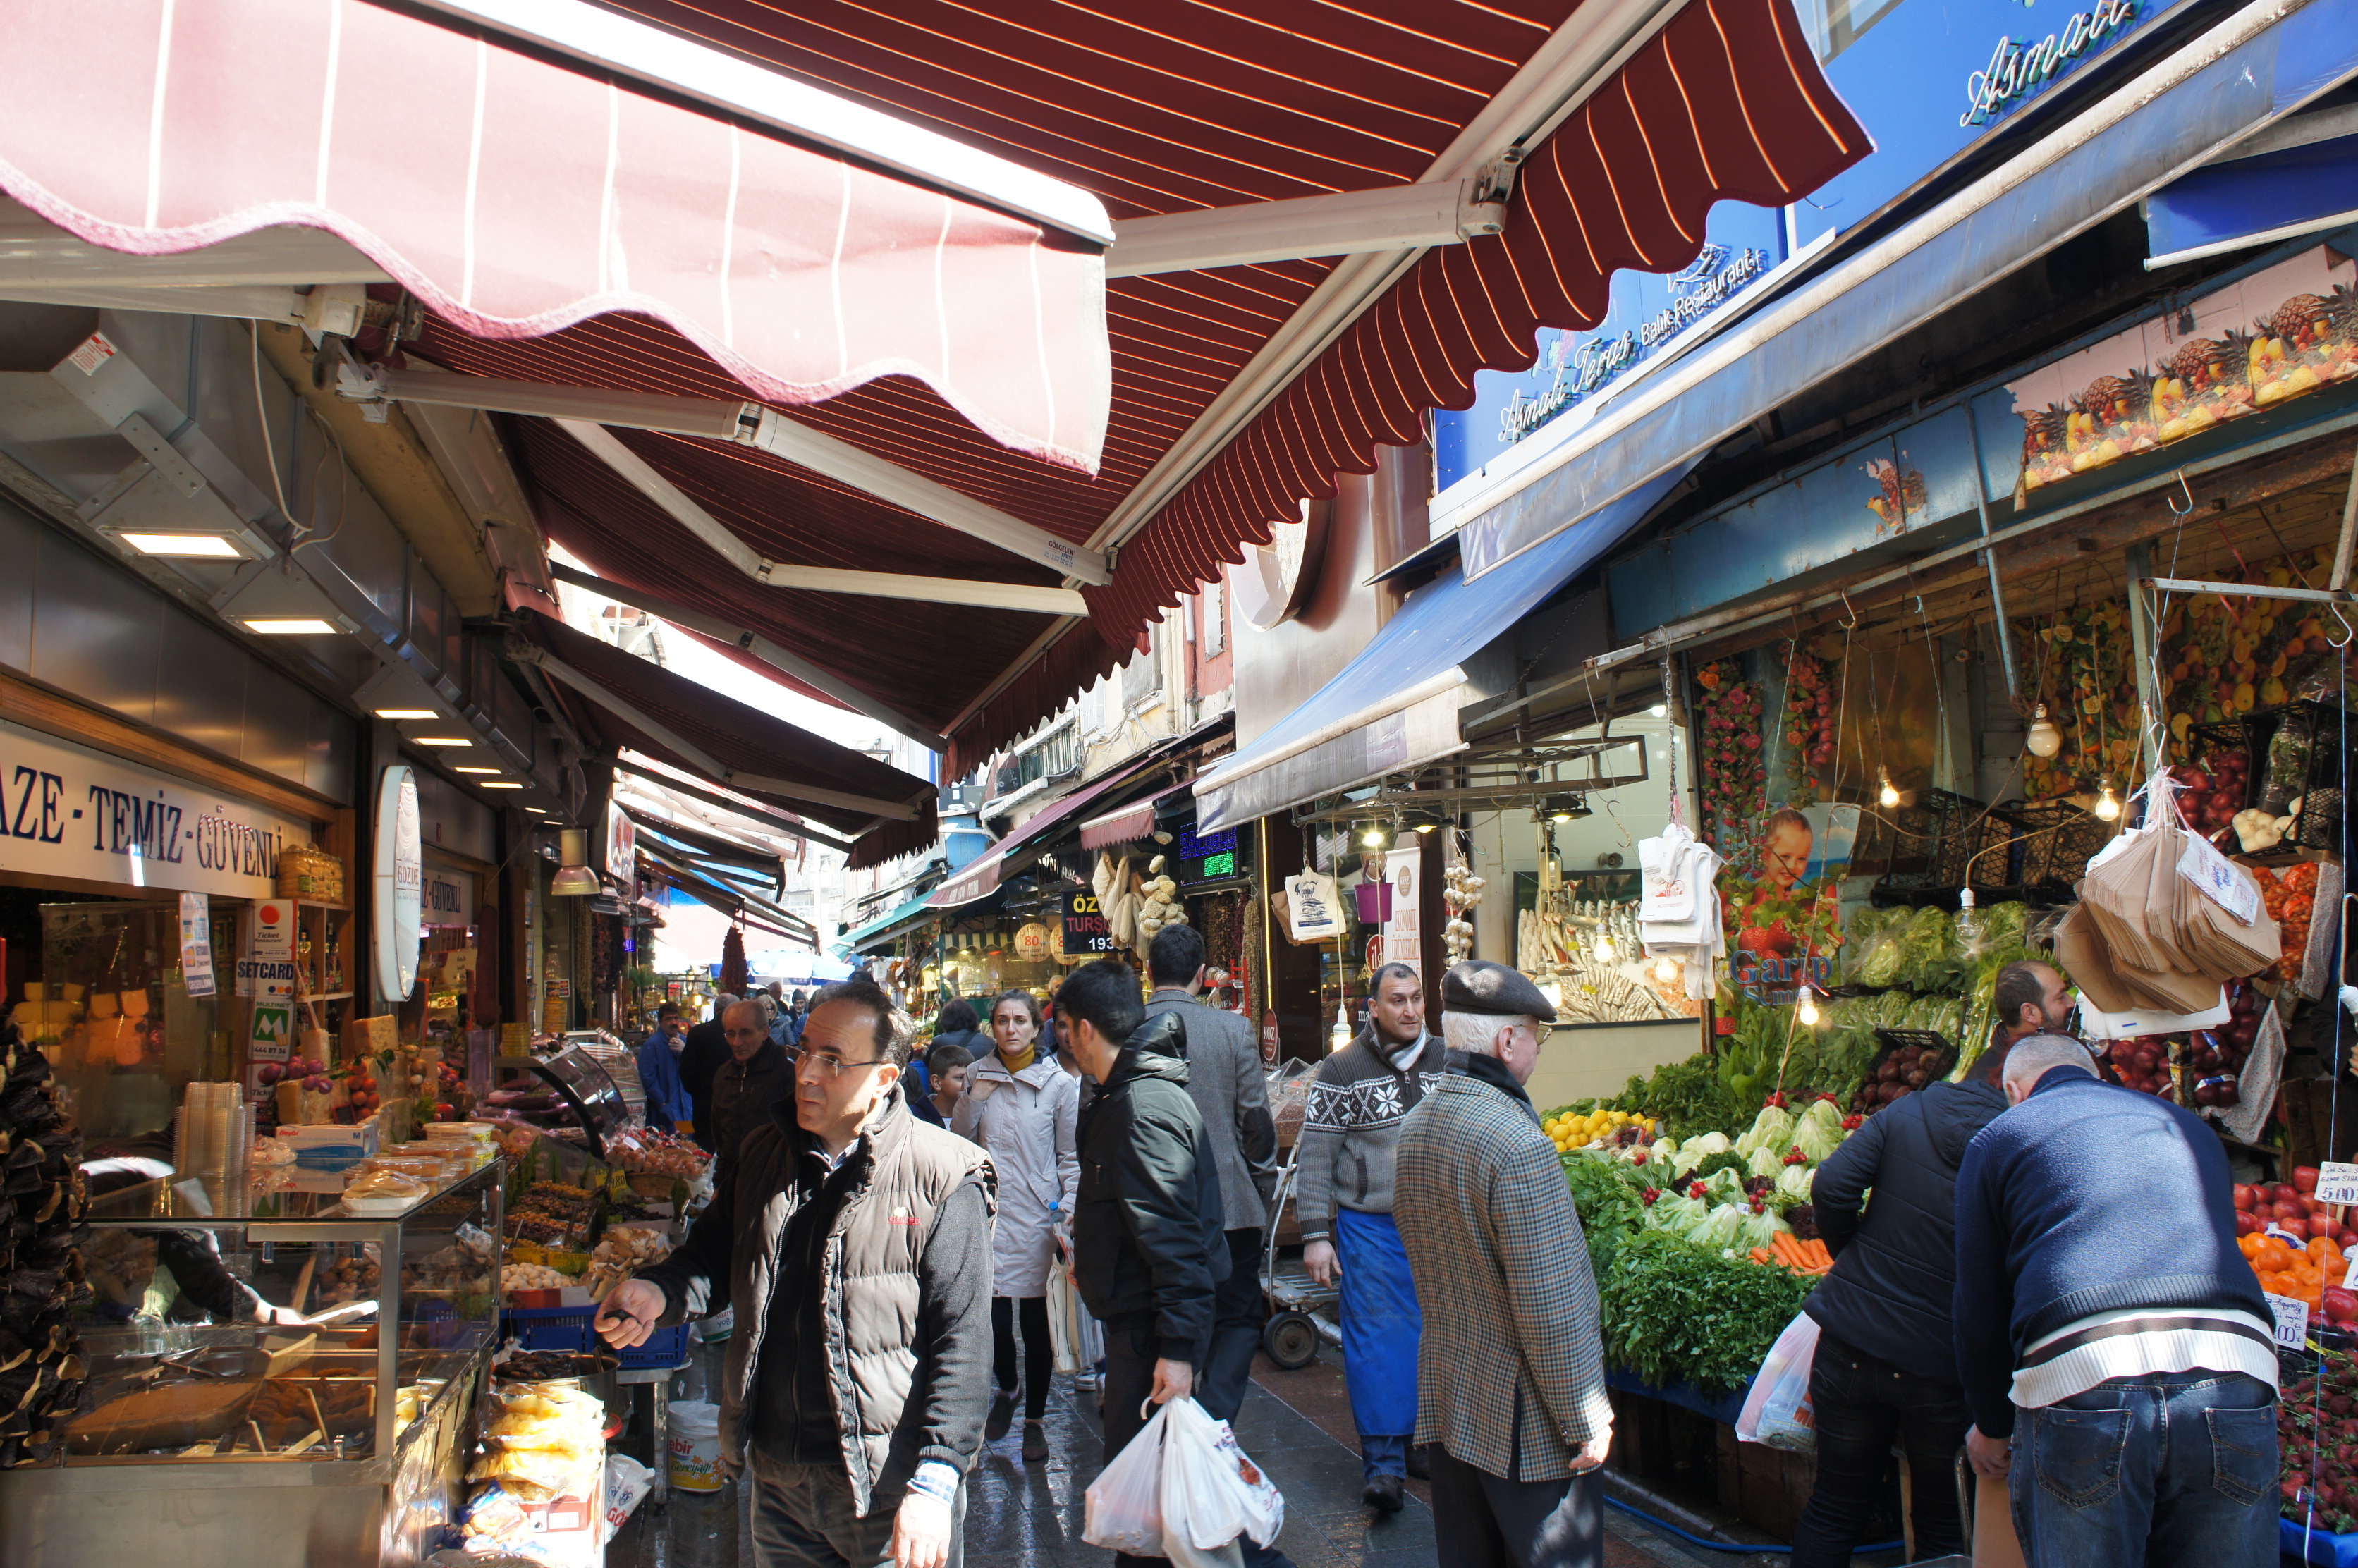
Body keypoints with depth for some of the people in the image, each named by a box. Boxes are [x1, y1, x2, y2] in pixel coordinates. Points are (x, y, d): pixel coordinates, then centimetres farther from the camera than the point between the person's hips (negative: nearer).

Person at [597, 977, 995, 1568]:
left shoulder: (942, 1179, -14)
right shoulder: (761, 1156, 5)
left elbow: (961, 1342, -15)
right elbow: (710, 1257, 18)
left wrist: (933, 1485, -21)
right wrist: (659, 1292, -5)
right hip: (777, 1480, 5)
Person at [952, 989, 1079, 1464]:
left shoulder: (1059, 1083, -2)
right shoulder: (979, 1074, 6)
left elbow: (1071, 1156, 2)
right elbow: (959, 1139, 10)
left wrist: (1070, 1205, -11)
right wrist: (976, 1097, -5)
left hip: (1035, 1212, -2)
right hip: (988, 1210, 2)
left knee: (1035, 1319, 4)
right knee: (995, 1318, -1)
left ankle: (1035, 1421, 21)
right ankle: (1006, 1391, 30)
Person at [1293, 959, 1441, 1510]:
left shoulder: (1447, 1061, 6)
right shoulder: (1343, 1070, -5)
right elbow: (1314, 1156, -5)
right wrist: (1315, 1235, -9)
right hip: (1370, 1226, -4)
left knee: (1431, 1335, 10)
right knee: (1378, 1340, -5)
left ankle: (1418, 1440, 25)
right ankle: (1384, 1464, 1)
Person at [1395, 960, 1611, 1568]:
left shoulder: (1415, 1127, 5)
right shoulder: (1517, 1143, -23)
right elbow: (1549, 1307, -22)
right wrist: (1586, 1422, -14)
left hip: (1445, 1398, 8)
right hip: (1523, 1416, -8)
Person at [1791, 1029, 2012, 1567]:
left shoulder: (1905, 1113, -1)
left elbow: (1831, 1185, -8)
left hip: (1851, 1341, 2)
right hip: (1945, 1369, -2)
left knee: (1836, 1507, 14)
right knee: (1944, 1521, 16)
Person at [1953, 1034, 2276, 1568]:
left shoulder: (1998, 1137, 17)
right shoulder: (2191, 1127, 29)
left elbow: (1980, 1310, 15)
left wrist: (1991, 1425, 29)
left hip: (2078, 1382, -3)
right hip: (2235, 1375, 3)